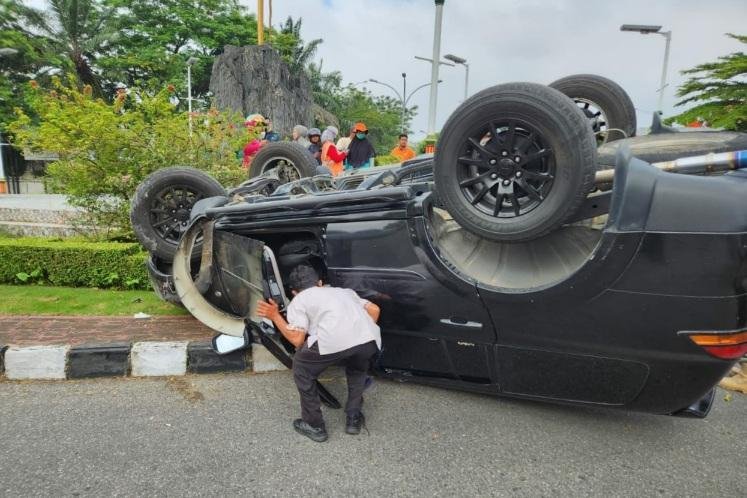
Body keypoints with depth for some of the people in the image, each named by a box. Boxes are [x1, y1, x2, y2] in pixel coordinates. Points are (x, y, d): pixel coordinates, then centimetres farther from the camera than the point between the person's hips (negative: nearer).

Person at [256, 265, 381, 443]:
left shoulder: (298, 301, 22)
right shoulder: (342, 291, 36)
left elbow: (297, 340, 10)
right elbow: (374, 309, 30)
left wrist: (275, 317, 24)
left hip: (333, 342, -4)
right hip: (370, 340, 5)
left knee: (301, 369, 26)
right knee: (358, 370, 38)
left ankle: (314, 426, 31)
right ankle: (354, 419, 39)